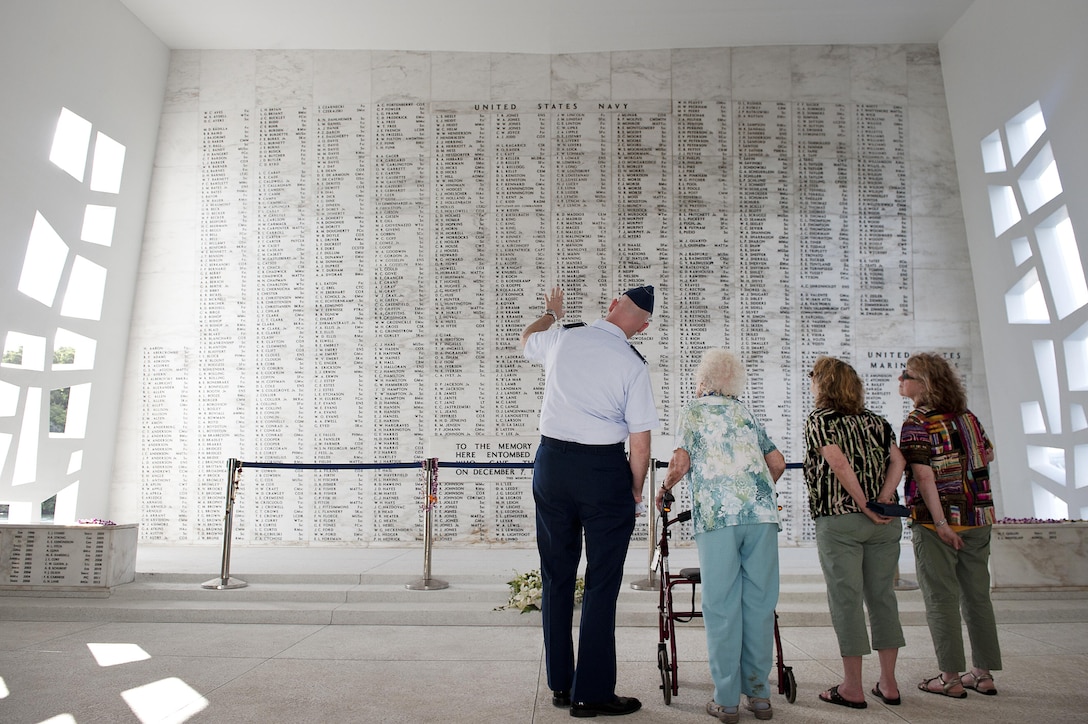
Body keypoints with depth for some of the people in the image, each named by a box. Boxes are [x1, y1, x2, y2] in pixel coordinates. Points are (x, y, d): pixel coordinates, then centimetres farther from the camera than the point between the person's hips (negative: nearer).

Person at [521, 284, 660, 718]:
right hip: (604, 470, -4)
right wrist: (636, 489, 7)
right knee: (601, 584, 4)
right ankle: (592, 693, 11)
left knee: (556, 576, 14)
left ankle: (560, 685, 25)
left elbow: (527, 339, 28)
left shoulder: (561, 338, 3)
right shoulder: (633, 364, -7)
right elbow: (640, 445, -8)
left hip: (552, 462, 4)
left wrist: (550, 313, 47)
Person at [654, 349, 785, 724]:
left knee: (722, 606, 1)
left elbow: (680, 462, -1)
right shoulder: (746, 413, 25)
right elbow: (777, 462, 20)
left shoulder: (692, 410, 13)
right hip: (762, 511, 4)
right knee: (759, 603, 9)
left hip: (717, 513, -3)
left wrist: (664, 489, 17)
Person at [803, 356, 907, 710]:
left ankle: (853, 688, 6)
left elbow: (838, 462, -16)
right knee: (882, 595, 11)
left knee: (845, 598, 0)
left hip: (838, 520, -5)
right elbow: (898, 460, 1)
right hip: (884, 523, 5)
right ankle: (888, 683, 17)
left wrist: (864, 505, -12)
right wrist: (881, 501, -8)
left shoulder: (818, 419, -2)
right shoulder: (875, 420, 14)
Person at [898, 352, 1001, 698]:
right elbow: (988, 454, 21)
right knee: (977, 595, 13)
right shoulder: (967, 416, 8)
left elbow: (924, 476, -19)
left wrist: (940, 522, -18)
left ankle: (951, 678, 7)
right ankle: (983, 673, 20)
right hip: (977, 517, 7)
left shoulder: (916, 423, -12)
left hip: (939, 519, -7)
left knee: (941, 598, 2)